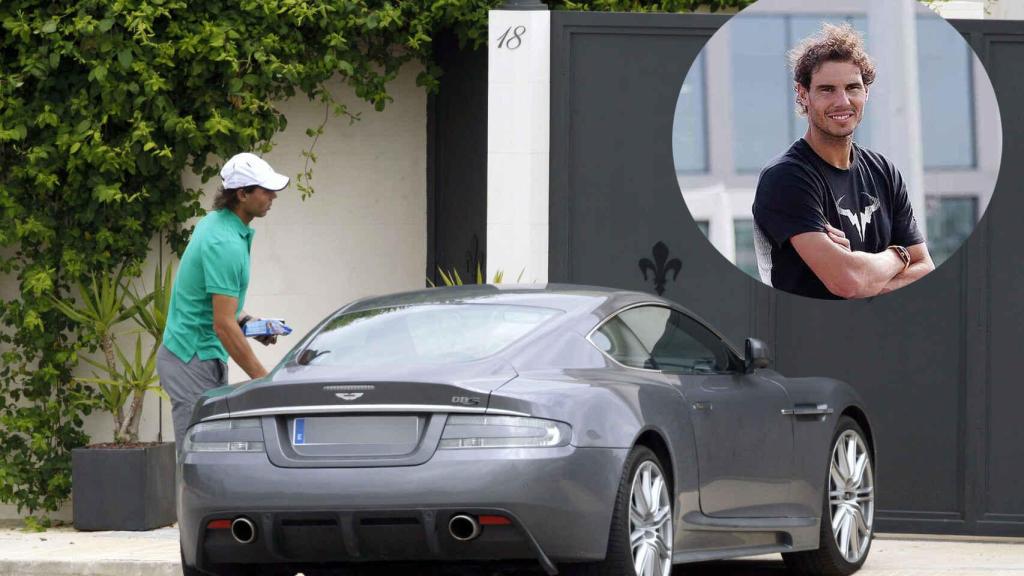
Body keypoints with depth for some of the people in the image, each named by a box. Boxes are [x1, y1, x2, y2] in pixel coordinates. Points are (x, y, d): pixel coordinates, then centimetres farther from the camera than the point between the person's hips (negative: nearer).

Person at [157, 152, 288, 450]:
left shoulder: (213, 222, 10)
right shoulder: (226, 244, -22)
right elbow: (223, 326, -24)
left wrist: (241, 319, 11)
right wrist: (262, 378, -21)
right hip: (194, 361, -10)